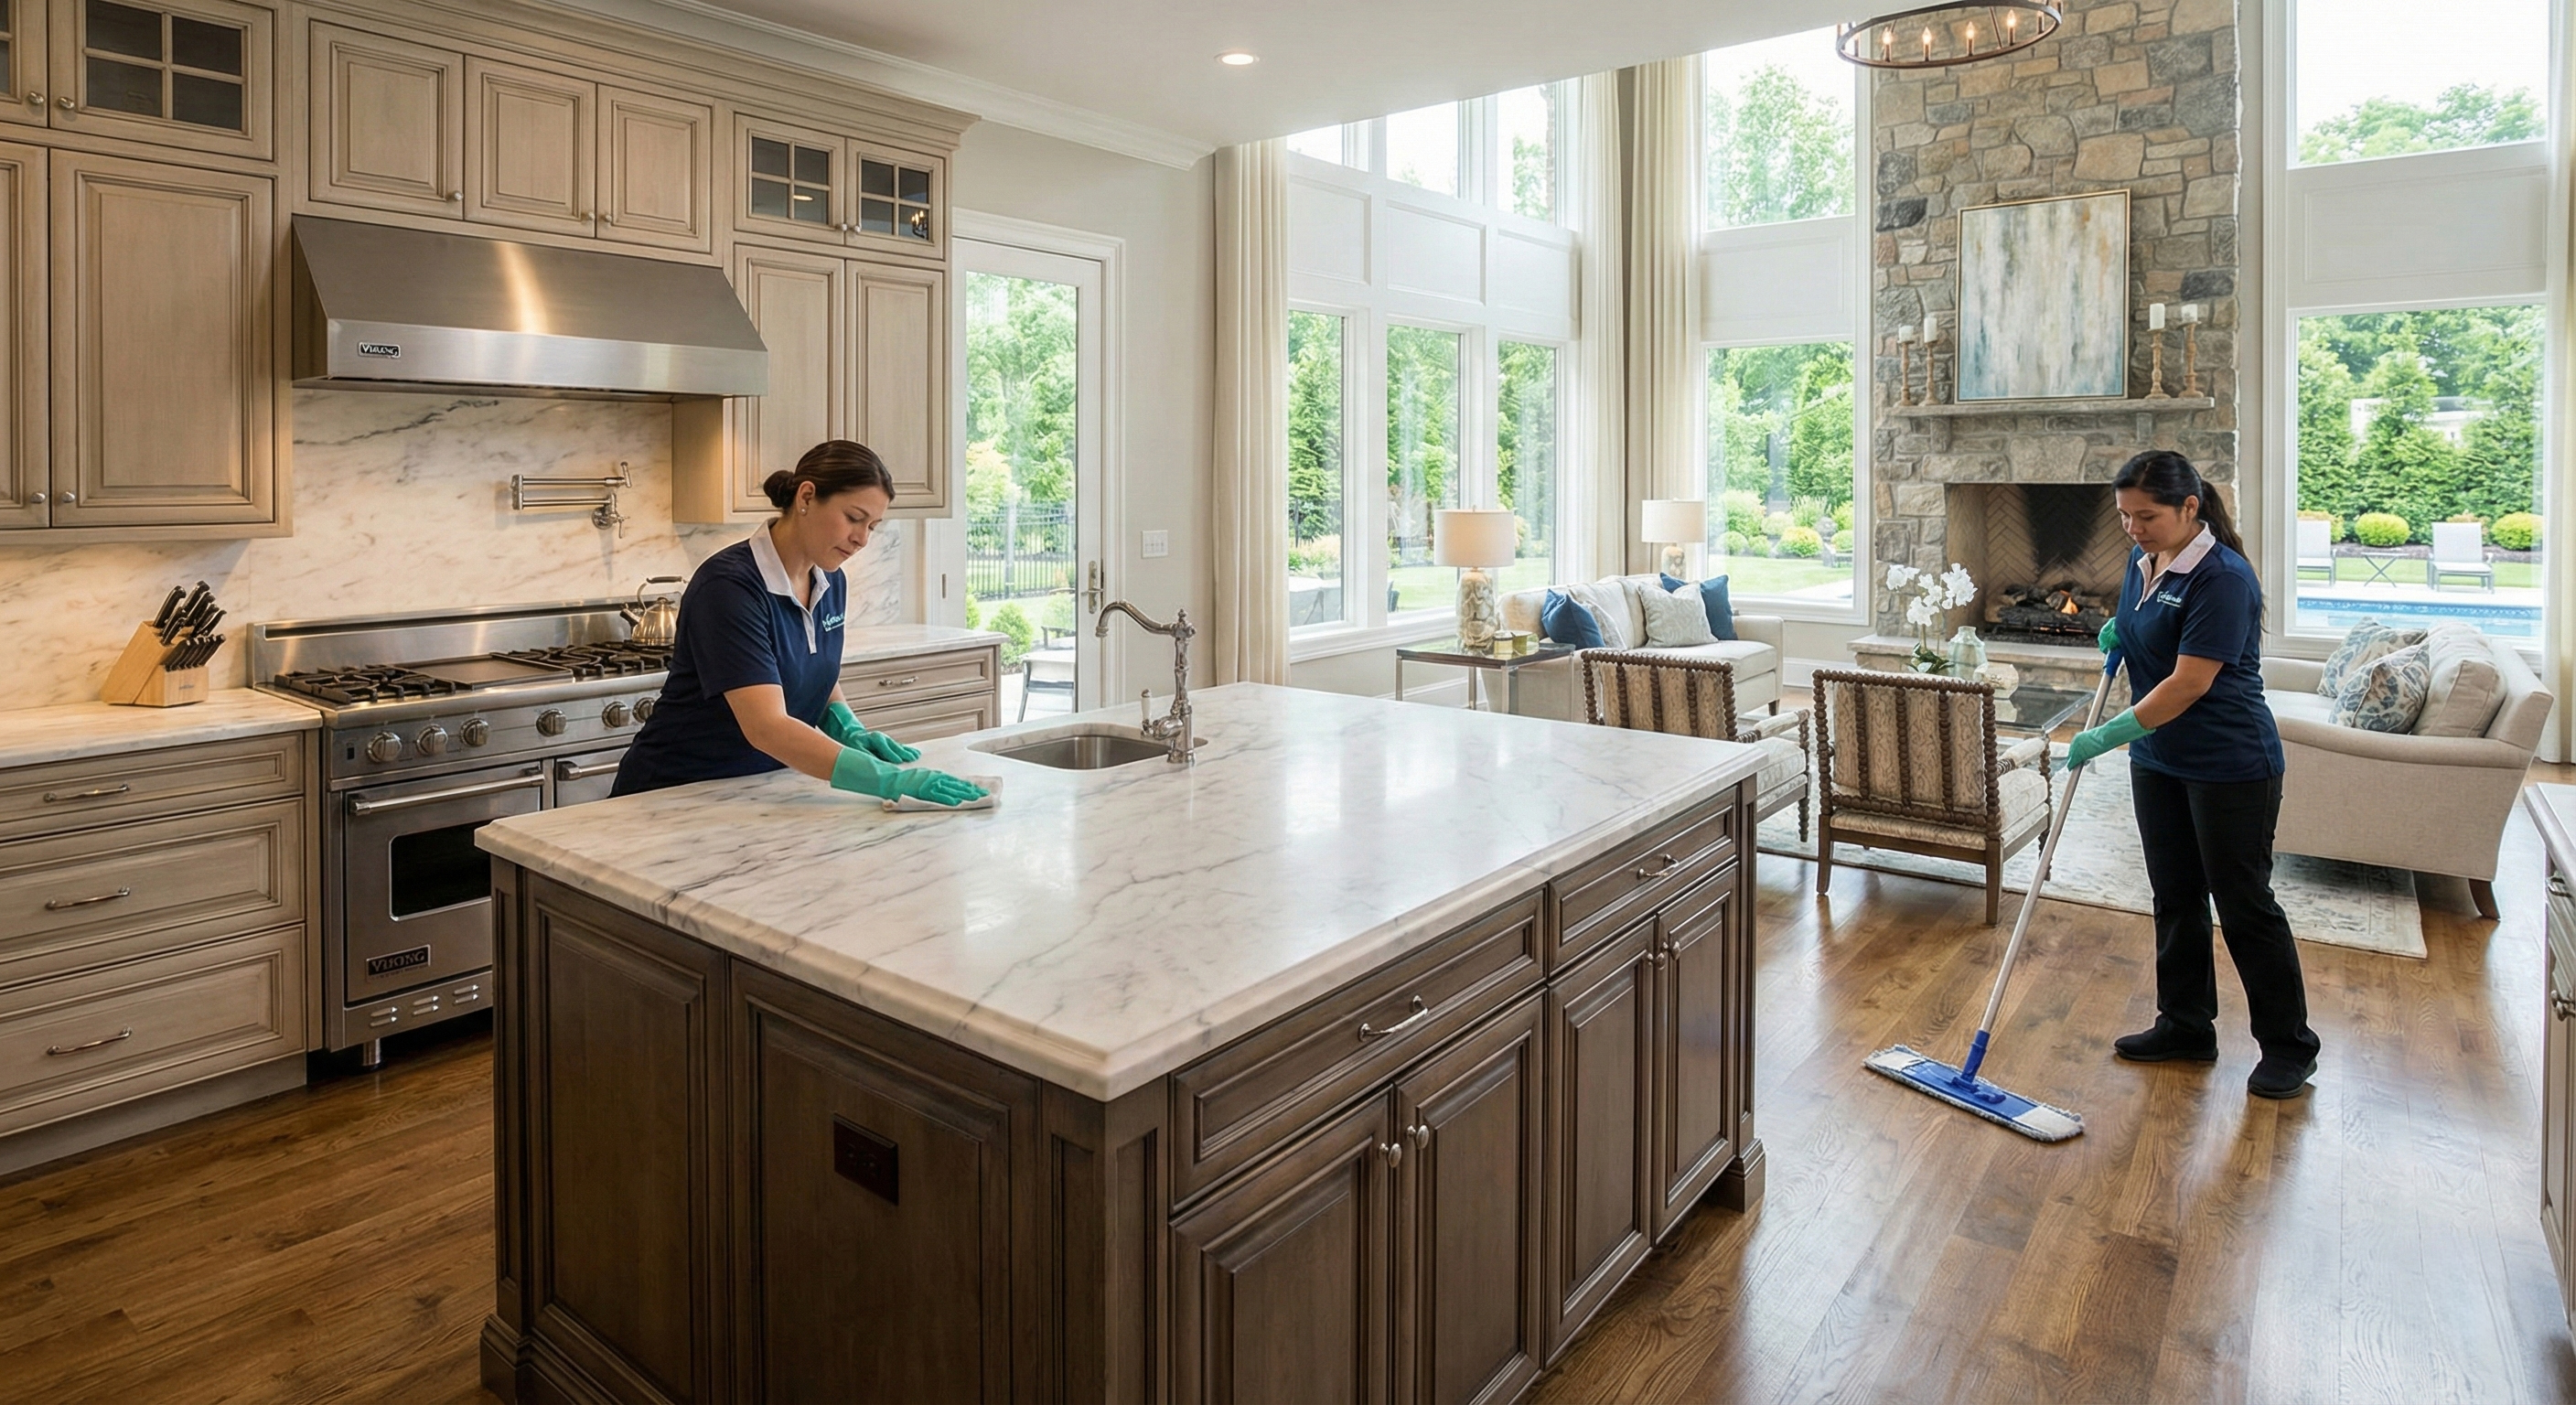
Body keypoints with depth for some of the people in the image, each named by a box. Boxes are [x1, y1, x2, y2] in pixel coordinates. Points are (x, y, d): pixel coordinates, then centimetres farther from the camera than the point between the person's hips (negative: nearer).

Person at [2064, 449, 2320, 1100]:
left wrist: (2106, 737, -23)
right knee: (2175, 897, 14)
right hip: (2159, 760, 8)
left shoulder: (2223, 577, -22)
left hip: (2231, 769, -8)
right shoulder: (2143, 562, 5)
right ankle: (2187, 1026, 27)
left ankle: (2289, 1045, 19)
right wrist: (2116, 635, 0)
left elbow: (2189, 683, -25)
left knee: (2244, 902, 2)